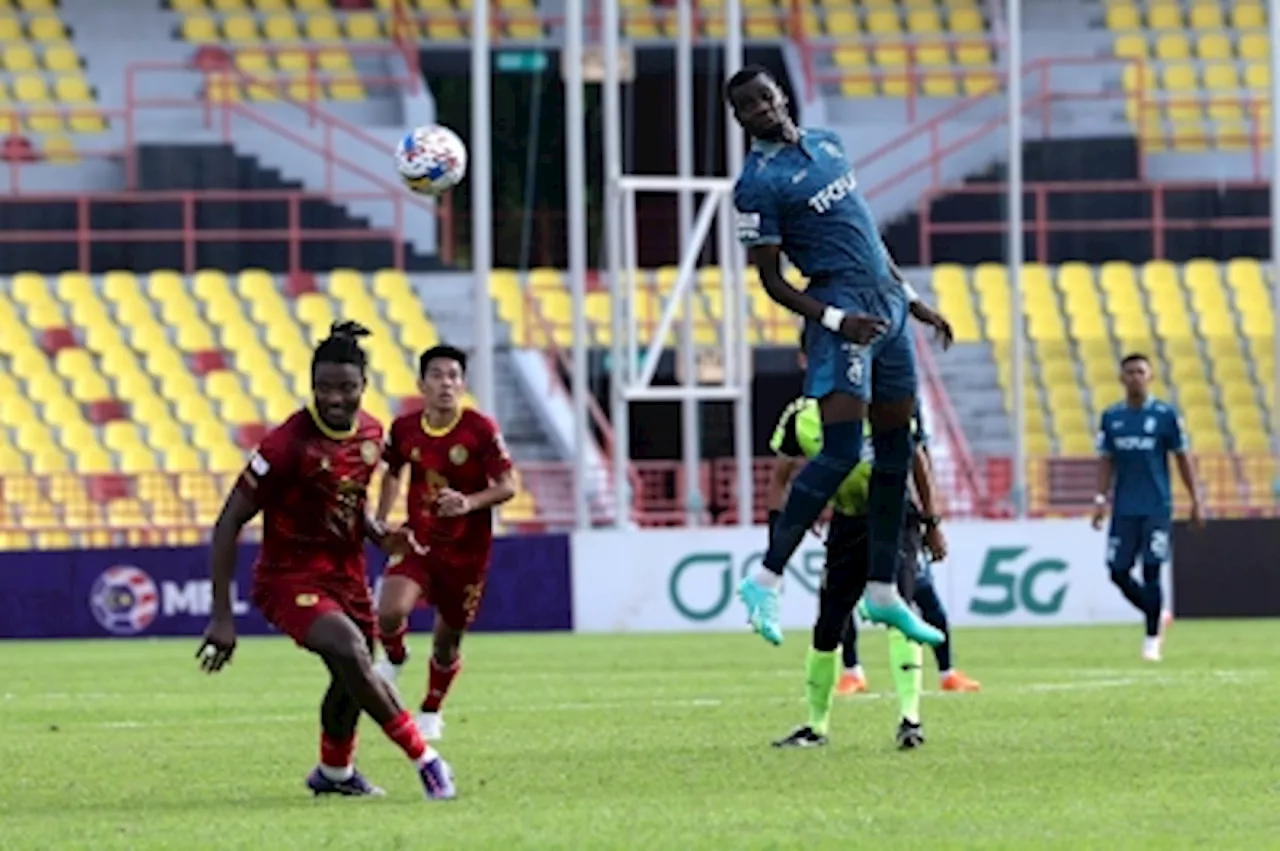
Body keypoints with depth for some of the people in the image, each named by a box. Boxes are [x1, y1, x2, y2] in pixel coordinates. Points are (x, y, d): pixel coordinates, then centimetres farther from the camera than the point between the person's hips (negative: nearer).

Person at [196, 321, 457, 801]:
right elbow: (229, 524, -19)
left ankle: (333, 774, 48)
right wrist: (222, 617, -21)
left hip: (346, 576, 7)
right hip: (289, 578, -7)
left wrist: (381, 537, -3)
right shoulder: (288, 444, -23)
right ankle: (424, 759, -19)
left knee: (352, 680, 20)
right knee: (351, 651, -29)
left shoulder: (370, 433, -1)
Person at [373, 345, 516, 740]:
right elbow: (393, 472, 15)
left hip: (467, 551, -1)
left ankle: (431, 711, 34)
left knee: (448, 639, 8)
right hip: (419, 542, 1)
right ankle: (394, 659, 12)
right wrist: (380, 522, 6)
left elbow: (507, 485, -12)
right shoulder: (404, 429, -4)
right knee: (390, 612, -23)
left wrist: (470, 503, -30)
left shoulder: (480, 430, -14)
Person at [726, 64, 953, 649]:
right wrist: (835, 320, -21)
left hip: (886, 303, 8)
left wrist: (911, 298, 22)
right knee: (842, 451, -18)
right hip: (843, 308, -8)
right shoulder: (759, 183, -10)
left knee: (896, 452, 10)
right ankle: (766, 579, -15)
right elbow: (771, 279, -9)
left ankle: (883, 592, 18)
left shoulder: (826, 144, 14)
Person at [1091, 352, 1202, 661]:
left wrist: (1196, 501, 1)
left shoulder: (1165, 415, -1)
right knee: (1118, 572, 1)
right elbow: (1106, 461, 11)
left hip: (1157, 508, -3)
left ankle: (1152, 639, 0)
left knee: (1151, 572, -9)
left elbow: (1182, 459, 3)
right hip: (1124, 508, 3)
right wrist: (1101, 500, 1)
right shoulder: (1111, 417, 7)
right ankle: (1159, 616, 24)